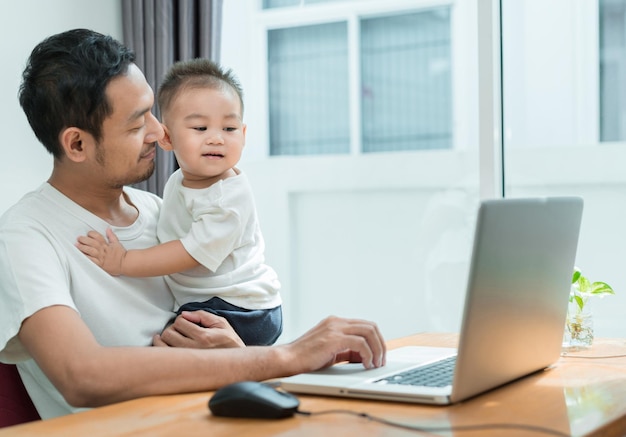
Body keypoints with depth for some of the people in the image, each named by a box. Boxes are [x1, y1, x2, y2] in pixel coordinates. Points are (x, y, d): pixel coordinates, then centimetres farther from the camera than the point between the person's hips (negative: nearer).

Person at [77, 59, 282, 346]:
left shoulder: (230, 198, -23)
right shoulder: (177, 182, 6)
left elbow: (191, 253, -25)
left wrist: (121, 262, -22)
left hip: (240, 314, -9)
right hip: (200, 304, 9)